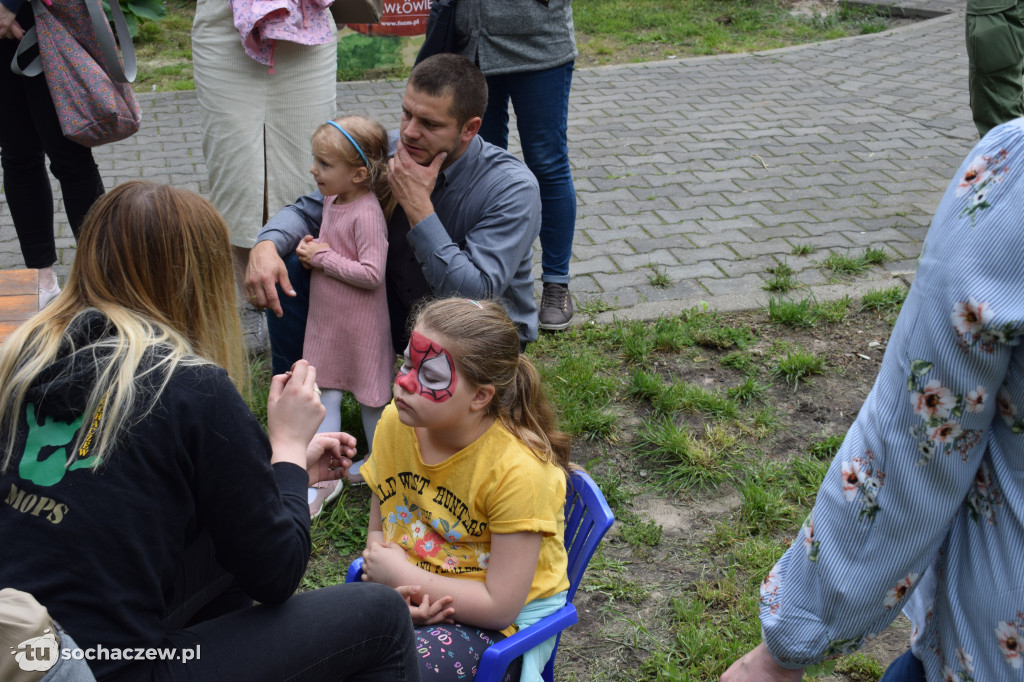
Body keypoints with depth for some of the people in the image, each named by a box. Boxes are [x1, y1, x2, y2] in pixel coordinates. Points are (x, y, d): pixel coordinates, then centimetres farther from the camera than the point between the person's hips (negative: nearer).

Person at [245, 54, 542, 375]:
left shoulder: (513, 187, -26)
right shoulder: (390, 153, -11)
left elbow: (476, 294, -33)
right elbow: (309, 210, -2)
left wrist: (418, 206, -34)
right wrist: (265, 246, -26)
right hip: (401, 309, 5)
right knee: (293, 269, -8)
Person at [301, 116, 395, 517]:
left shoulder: (366, 213, -24)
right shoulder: (332, 198, 4)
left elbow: (371, 274, -28)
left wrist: (323, 258, -21)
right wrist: (311, 248, 0)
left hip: (360, 322, -8)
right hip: (325, 317, 9)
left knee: (370, 396, 11)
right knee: (325, 395, 12)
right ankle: (323, 476, 22)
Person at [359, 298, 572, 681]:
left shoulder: (518, 469, -25)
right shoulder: (394, 423, -8)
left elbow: (501, 605, -21)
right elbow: (377, 533, 5)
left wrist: (401, 576, -17)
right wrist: (398, 589, -17)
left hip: (502, 621, -5)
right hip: (409, 595, 6)